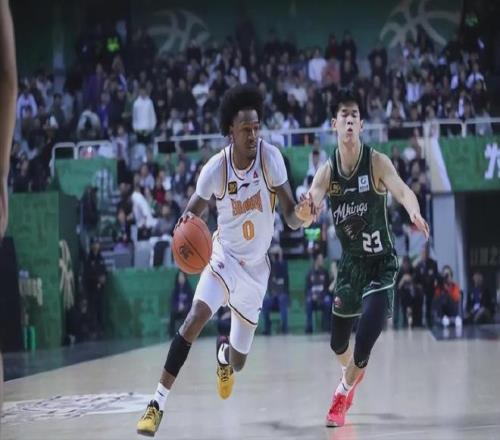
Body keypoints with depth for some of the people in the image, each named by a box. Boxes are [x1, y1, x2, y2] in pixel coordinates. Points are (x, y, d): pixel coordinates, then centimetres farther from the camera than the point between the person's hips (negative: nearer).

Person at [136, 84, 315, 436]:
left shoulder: (271, 157, -20)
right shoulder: (215, 169, -19)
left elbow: (291, 217, -17)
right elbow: (194, 211, -6)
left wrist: (303, 215, -42)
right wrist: (186, 222, -31)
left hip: (256, 266, 1)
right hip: (225, 257, -1)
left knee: (238, 362, 9)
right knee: (196, 317, -30)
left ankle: (223, 353, 49)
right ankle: (159, 402, -25)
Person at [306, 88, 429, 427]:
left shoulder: (377, 162, -16)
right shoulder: (327, 172, -6)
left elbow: (401, 189, -33)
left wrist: (414, 212, -56)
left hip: (381, 264, -4)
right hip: (350, 263, 4)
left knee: (363, 346, -16)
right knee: (338, 343, 17)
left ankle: (343, 393, 15)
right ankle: (353, 375, 53)